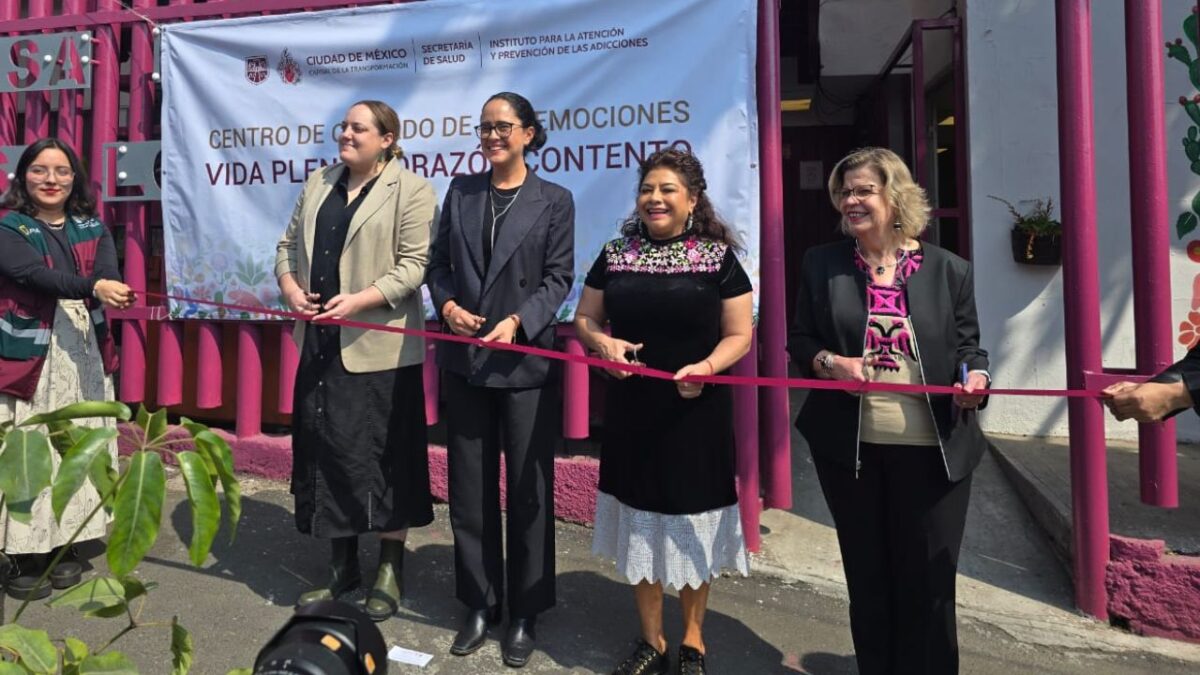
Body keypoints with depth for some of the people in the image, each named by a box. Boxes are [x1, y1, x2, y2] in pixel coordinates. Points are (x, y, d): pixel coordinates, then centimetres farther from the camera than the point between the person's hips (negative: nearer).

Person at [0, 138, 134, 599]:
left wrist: (107, 292, -32)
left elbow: (107, 270, -8)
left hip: (83, 352, 4)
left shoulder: (91, 227, 11)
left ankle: (62, 546, 20)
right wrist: (93, 288, -38)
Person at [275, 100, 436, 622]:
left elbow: (413, 265, -11)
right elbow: (289, 244, 19)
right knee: (324, 451, 11)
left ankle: (390, 571, 18)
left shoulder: (411, 191, -4)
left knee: (380, 455, 0)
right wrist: (290, 287, 0)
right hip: (320, 343, 7)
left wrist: (358, 300, -21)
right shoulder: (318, 183, 17)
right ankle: (342, 567, 26)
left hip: (377, 345, -6)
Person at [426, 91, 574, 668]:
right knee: (470, 489, 10)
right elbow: (438, 263, 10)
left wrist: (517, 322, -17)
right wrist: (447, 303, -10)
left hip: (526, 361, -3)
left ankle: (525, 614, 21)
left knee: (528, 490, 5)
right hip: (464, 360, 3)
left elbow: (558, 278, -3)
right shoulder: (461, 191, 12)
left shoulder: (554, 200, 2)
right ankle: (480, 604, 26)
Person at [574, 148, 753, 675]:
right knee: (640, 523, 11)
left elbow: (739, 335, -2)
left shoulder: (718, 256, -3)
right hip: (631, 408, 3)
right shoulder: (615, 254, 5)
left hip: (695, 410, -2)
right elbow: (585, 318, 11)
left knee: (691, 524, 9)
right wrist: (603, 342, -10)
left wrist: (707, 367, -21)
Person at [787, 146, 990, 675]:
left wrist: (974, 378, -17)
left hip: (932, 449, -1)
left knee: (928, 582, 8)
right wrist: (829, 362, -13)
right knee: (867, 578, 16)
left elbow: (967, 348, 4)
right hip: (849, 448, 2)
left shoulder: (949, 269, 1)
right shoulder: (821, 264, 4)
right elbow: (799, 341, 8)